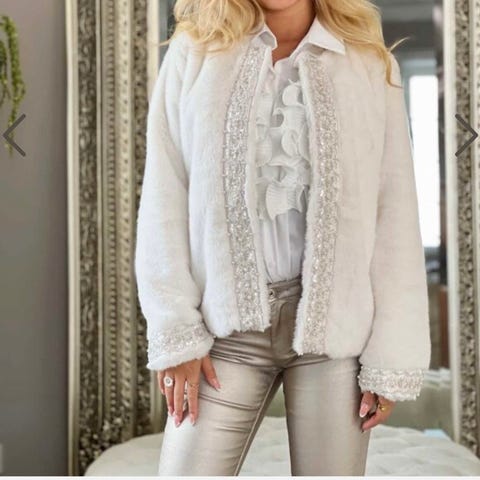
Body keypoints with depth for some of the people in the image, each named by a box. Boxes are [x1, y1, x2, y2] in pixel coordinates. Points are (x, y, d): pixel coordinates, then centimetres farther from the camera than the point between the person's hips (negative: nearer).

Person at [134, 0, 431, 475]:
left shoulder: (371, 65, 4)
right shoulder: (193, 53, 5)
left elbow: (394, 215, 1)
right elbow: (164, 200, 2)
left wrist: (391, 355, -3)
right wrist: (176, 331, -4)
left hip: (335, 320, 0)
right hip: (228, 323, 1)